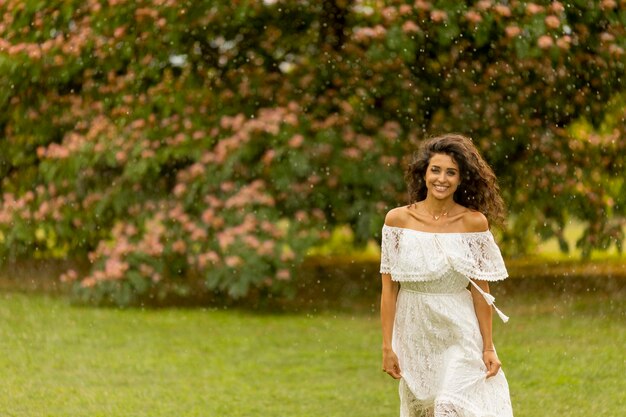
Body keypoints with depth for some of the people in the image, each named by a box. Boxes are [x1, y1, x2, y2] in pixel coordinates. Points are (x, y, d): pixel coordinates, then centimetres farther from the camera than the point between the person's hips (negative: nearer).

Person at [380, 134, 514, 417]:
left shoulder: (474, 222, -4)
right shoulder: (398, 220, -3)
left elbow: (480, 290, -2)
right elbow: (389, 287, 0)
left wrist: (488, 348, -2)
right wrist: (387, 346, -3)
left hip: (460, 334, -2)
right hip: (414, 336, 2)